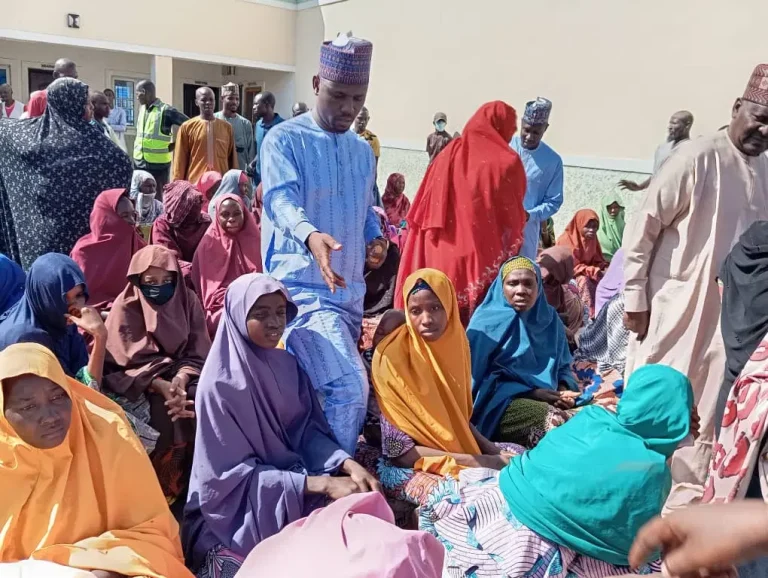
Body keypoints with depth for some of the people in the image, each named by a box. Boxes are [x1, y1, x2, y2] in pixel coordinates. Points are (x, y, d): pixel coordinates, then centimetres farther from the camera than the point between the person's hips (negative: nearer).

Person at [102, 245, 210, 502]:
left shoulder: (188, 301, -2)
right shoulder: (126, 308, -8)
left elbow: (197, 353, -6)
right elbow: (123, 362, -14)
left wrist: (179, 380, -27)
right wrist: (161, 385, -30)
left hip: (184, 375, 3)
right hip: (138, 385, -2)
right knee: (165, 417, -30)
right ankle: (167, 482, -9)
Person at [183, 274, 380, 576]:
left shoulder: (287, 364, -2)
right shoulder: (220, 386, -19)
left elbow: (308, 431, -1)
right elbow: (235, 475, -19)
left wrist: (349, 465, -21)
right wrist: (321, 484, -26)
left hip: (295, 482, 5)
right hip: (240, 503, -5)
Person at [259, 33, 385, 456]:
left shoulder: (363, 151, 13)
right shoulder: (284, 140, -8)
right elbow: (281, 200, -24)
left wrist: (375, 237, -1)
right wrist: (311, 236, -45)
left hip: (350, 291, 7)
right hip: (302, 287, -7)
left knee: (318, 392, 18)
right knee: (349, 387, -19)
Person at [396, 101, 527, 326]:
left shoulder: (447, 156, 7)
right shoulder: (507, 162, -6)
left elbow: (421, 215, 8)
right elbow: (513, 218, 1)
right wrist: (508, 255, 16)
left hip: (438, 257, 4)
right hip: (481, 258, -4)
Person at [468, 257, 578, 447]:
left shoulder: (549, 319, 10)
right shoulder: (488, 322, -6)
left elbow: (563, 366, 16)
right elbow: (477, 377, -9)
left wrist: (563, 389, -8)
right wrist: (531, 392, -15)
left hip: (547, 399, 5)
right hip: (499, 403, -5)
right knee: (554, 420, -31)